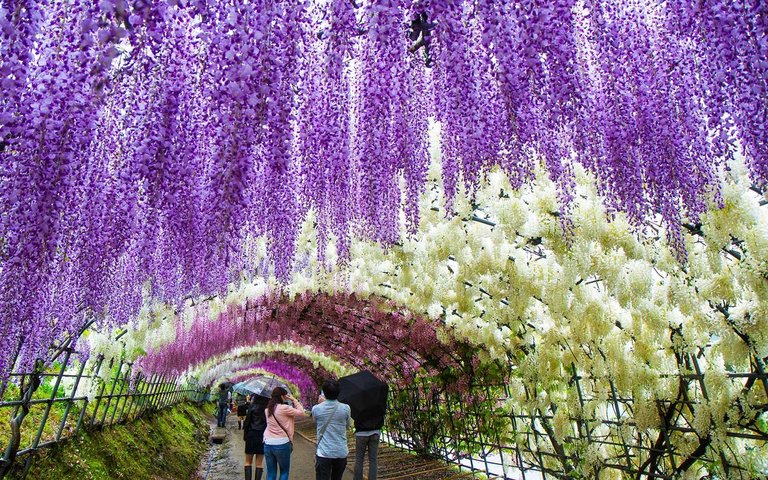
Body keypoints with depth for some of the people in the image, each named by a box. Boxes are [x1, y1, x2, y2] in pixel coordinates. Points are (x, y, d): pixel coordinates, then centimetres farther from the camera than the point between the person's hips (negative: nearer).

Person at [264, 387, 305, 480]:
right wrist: (294, 400, 0)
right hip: (282, 444, -5)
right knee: (284, 471, 13)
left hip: (268, 444, 5)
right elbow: (301, 412, -7)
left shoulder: (268, 409, 6)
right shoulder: (284, 408, -14)